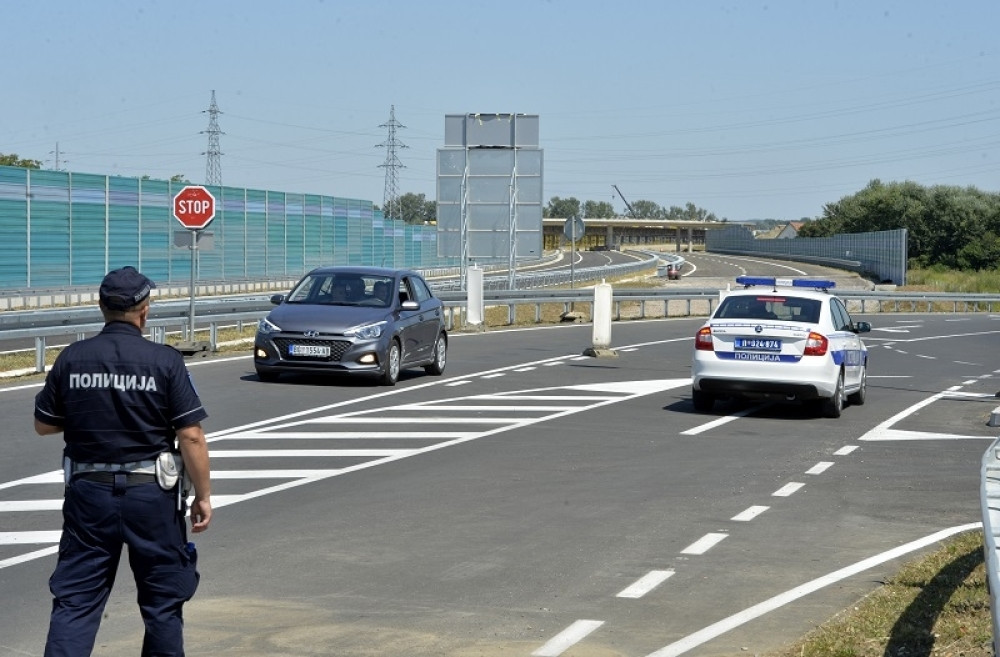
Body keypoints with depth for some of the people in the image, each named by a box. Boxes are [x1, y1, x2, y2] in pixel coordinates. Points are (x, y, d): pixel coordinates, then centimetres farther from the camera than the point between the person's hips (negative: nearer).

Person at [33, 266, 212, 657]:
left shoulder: (72, 359, -2)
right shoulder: (165, 361, -9)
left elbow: (43, 425, 8)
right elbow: (191, 437, -11)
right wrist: (203, 496, -2)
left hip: (88, 491, 2)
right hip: (151, 492, -2)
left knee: (75, 599, 5)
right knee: (162, 600, 13)